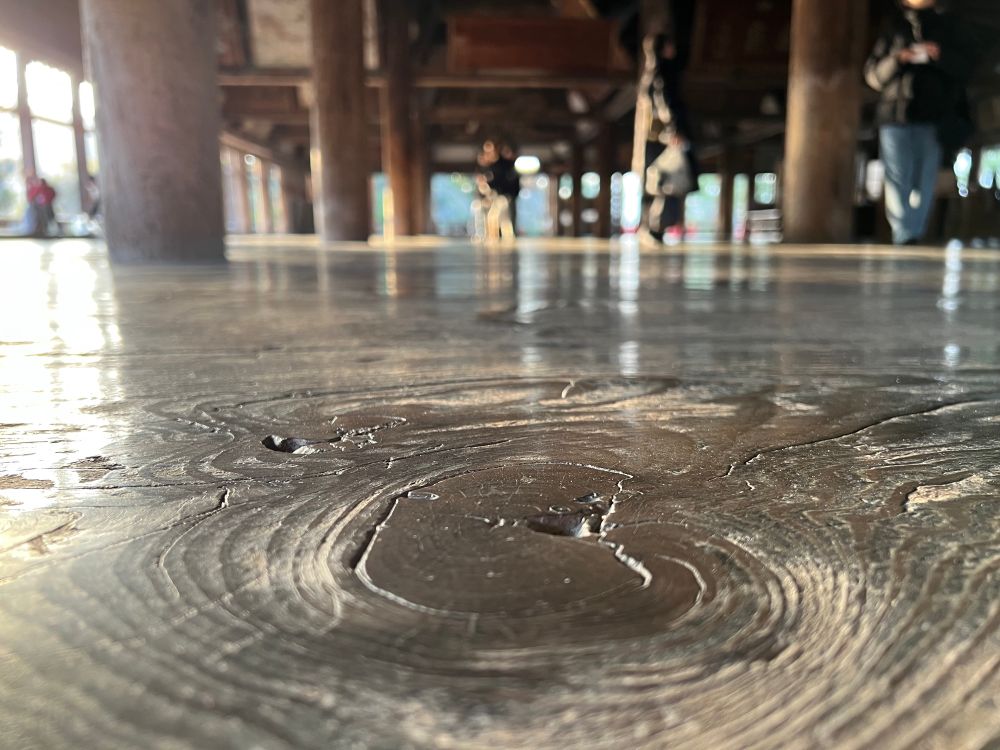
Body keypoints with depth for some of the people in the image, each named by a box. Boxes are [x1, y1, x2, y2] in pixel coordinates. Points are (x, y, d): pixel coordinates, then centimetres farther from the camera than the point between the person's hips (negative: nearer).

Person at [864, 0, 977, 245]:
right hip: (895, 117, -2)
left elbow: (965, 66, 10)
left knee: (925, 183, 2)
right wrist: (896, 60, -11)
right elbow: (873, 75, 8)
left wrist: (942, 56, -8)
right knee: (897, 180, -10)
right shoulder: (892, 25, 11)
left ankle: (916, 234, 9)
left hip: (934, 118, 2)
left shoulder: (947, 24, 15)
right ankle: (904, 237, -11)